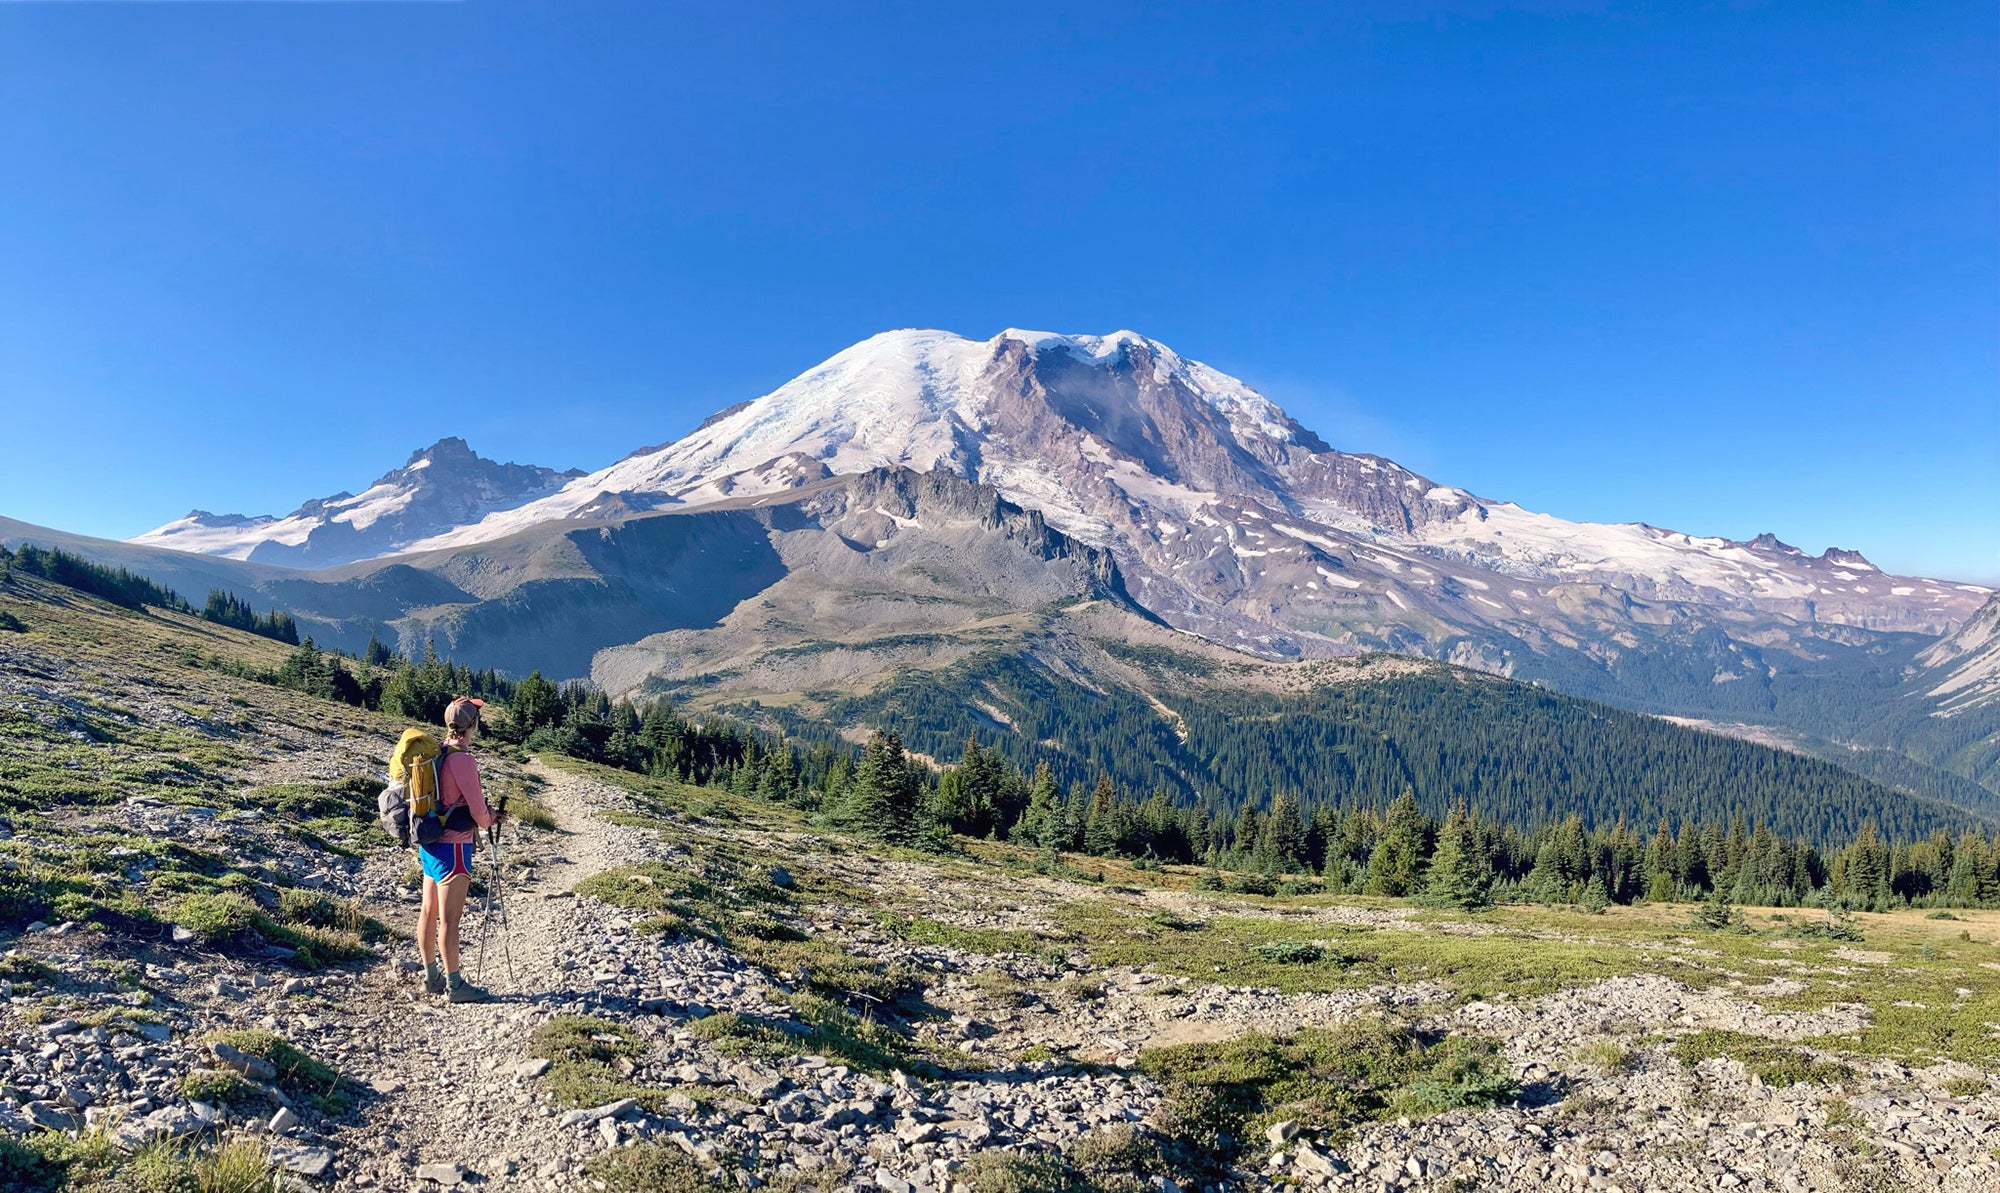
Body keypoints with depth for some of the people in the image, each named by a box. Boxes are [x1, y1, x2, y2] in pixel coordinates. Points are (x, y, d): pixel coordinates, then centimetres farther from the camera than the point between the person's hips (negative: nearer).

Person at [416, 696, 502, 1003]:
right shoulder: (461, 759, -19)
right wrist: (489, 819, 6)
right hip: (453, 845, -9)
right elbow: (477, 809, -16)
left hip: (429, 843, 9)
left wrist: (485, 813, 13)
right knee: (449, 917, -4)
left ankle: (432, 976, 26)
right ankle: (454, 985, 2)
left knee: (429, 911, 15)